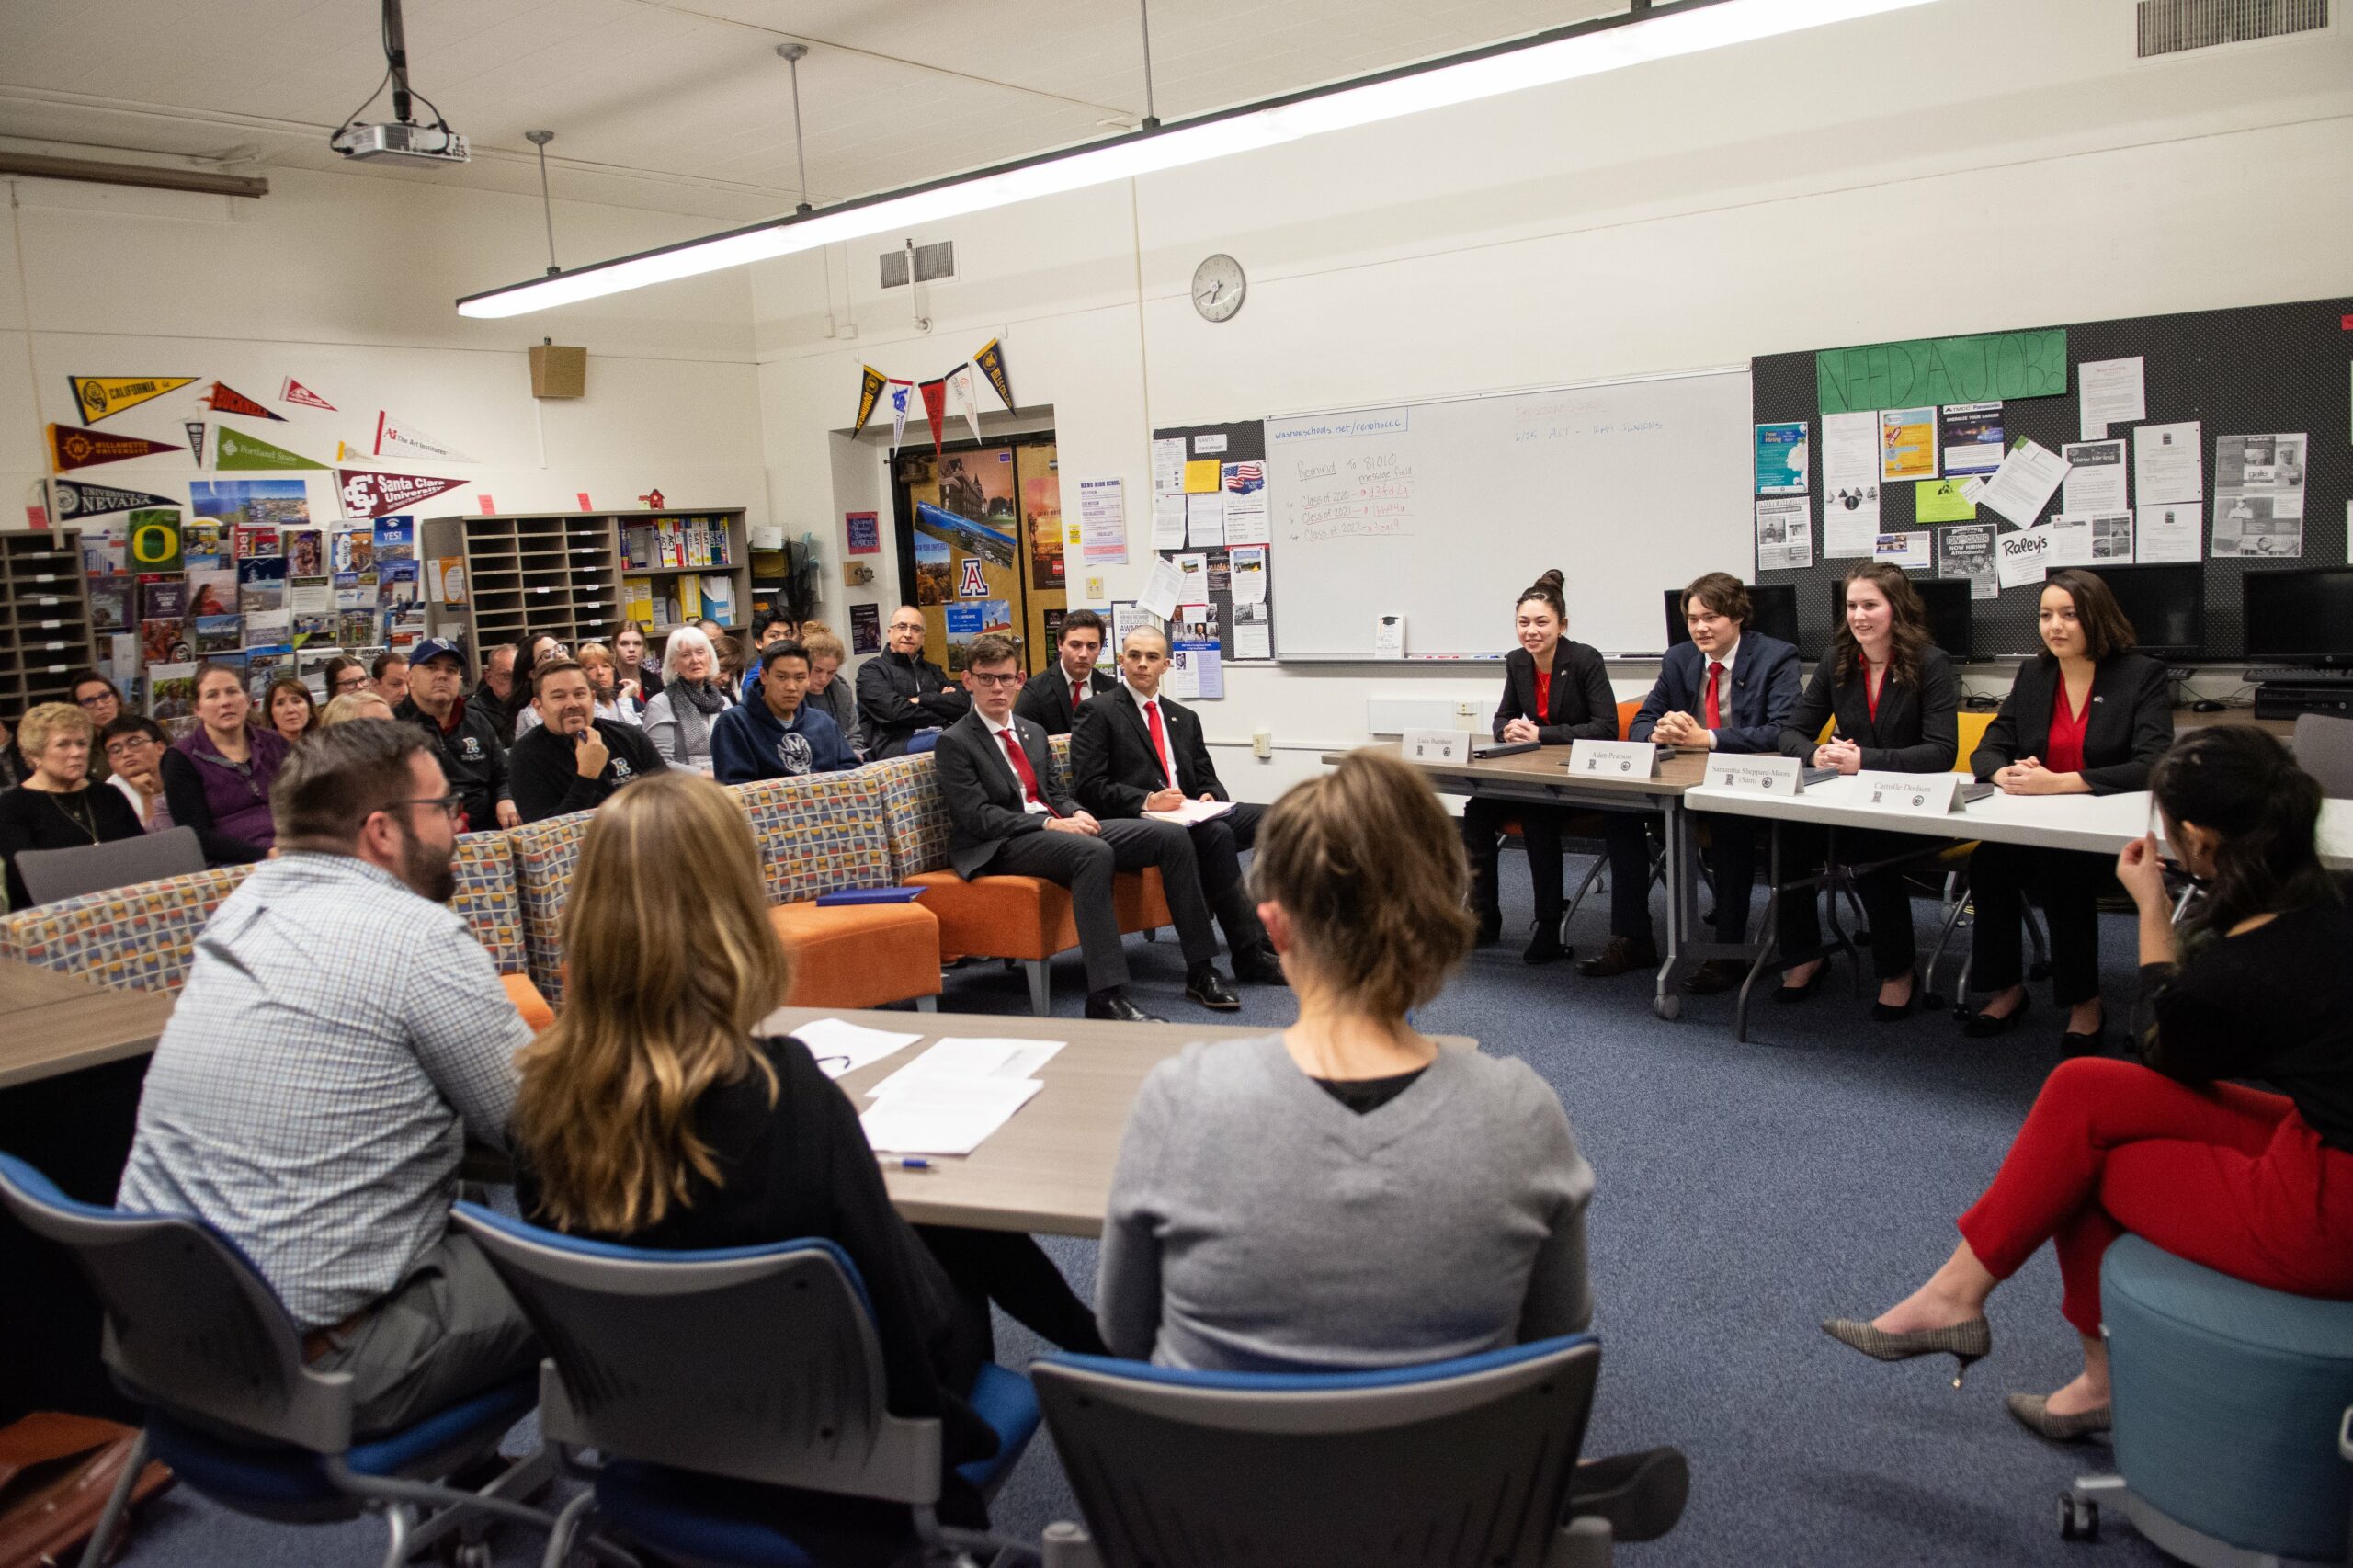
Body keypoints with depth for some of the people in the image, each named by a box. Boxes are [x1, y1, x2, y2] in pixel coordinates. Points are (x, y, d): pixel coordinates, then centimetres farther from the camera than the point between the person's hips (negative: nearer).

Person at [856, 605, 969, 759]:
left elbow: (963, 703, 10)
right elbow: (893, 710, -6)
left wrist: (922, 699, -2)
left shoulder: (933, 670, 26)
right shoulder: (872, 670, 11)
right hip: (897, 746, -5)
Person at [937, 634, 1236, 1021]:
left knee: (1172, 836, -9)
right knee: (1094, 853, -39)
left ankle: (1200, 972, -6)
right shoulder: (954, 743, -3)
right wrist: (1050, 824, -20)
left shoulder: (1033, 733, 21)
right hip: (1001, 847, -7)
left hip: (1059, 826, 8)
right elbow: (977, 816, -12)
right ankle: (1105, 996, -41)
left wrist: (1076, 813, 1)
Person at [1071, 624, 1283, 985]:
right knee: (1217, 834, -34)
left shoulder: (1185, 718, 24)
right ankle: (1252, 955, -29)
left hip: (1188, 817, 6)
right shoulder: (1098, 712, 4)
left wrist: (1209, 798, -4)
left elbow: (1208, 780, 21)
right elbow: (1088, 787, -5)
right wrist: (1146, 801, -18)